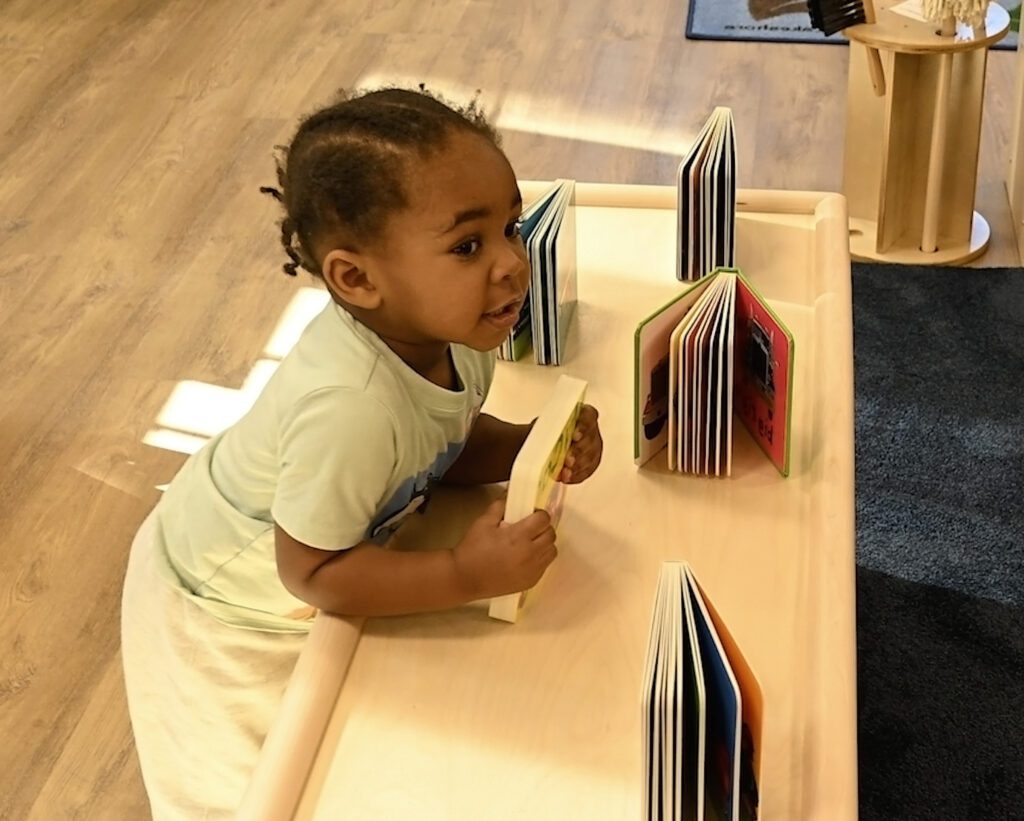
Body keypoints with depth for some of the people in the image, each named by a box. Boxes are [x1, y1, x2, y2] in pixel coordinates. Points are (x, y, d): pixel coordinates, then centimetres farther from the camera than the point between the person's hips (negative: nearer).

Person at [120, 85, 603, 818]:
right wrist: (468, 574, -33)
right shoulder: (351, 407, -43)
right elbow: (311, 573, -32)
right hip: (226, 612, -7)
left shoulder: (453, 334, -21)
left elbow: (445, 443, -1)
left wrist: (533, 446, -20)